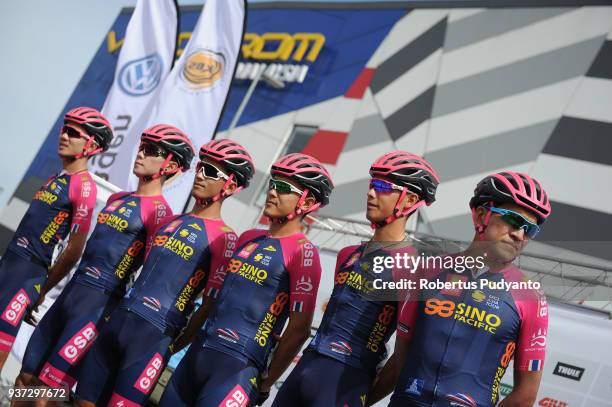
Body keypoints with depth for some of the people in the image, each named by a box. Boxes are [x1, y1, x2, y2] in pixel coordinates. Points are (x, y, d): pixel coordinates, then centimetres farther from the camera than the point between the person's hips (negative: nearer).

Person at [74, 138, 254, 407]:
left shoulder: (223, 237, -7)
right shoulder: (170, 221, 15)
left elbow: (212, 303, -9)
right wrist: (121, 311, 17)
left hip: (156, 333, -7)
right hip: (120, 319, 7)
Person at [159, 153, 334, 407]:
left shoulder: (302, 252, -10)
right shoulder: (248, 238, 13)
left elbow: (299, 329, -12)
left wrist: (266, 383, -5)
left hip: (239, 365, -7)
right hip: (199, 350, 7)